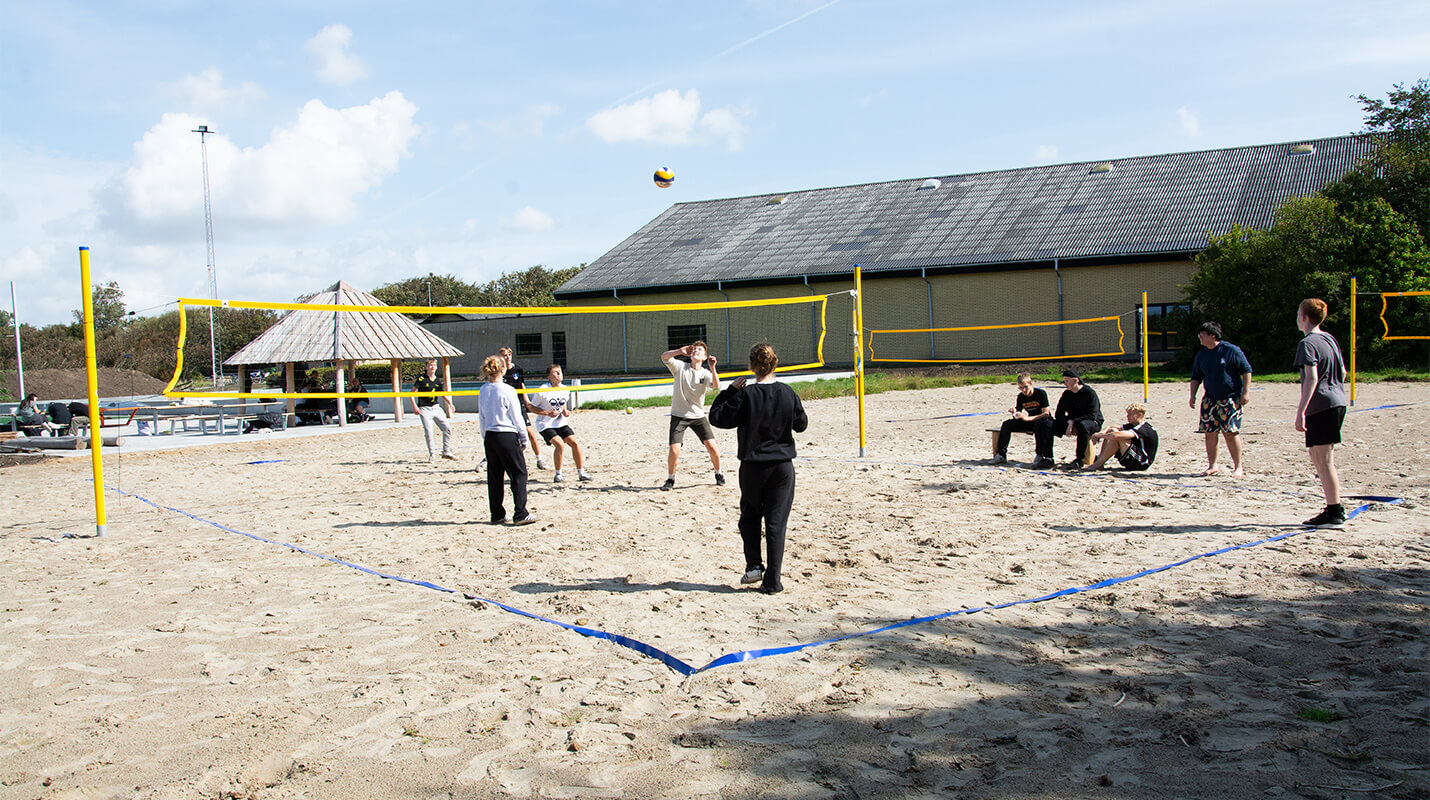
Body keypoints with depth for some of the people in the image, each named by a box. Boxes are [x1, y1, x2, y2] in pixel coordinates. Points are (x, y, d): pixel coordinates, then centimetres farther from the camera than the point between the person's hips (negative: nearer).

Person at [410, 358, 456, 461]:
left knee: (447, 429, 0)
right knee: (428, 433, -9)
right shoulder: (421, 379, -6)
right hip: (424, 409, -5)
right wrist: (414, 406, -17)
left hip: (436, 408, 5)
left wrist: (450, 404, -2)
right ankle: (431, 455, 5)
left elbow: (444, 395, 14)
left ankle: (446, 452, 12)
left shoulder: (439, 381, 8)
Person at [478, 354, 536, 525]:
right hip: (507, 436, -6)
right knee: (519, 473, 2)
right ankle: (520, 514, -2)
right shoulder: (507, 390, -13)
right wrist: (523, 439, 2)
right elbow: (517, 417, -8)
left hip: (489, 437, 6)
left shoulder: (483, 391, 4)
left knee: (494, 476, 12)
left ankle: (497, 515, 17)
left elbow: (481, 418, 11)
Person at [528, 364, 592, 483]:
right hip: (545, 424, -6)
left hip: (560, 423, 6)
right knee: (560, 445, -23)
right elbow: (532, 408, -9)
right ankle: (558, 475, -4)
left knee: (575, 444, -6)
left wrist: (565, 412, -3)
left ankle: (581, 473, 9)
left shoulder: (565, 390, 1)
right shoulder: (543, 390, -16)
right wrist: (548, 413, -20)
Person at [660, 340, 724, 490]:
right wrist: (680, 351, -29)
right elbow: (664, 357, -16)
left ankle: (718, 474, 20)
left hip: (698, 416, 1)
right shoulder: (681, 367, -1)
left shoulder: (705, 373, -1)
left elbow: (716, 386, -20)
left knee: (712, 446, -6)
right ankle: (670, 479, 10)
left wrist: (712, 368, -32)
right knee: (674, 450, -13)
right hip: (678, 416, -1)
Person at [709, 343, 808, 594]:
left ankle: (754, 566, 12)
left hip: (753, 466, -1)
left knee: (750, 516, 21)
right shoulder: (788, 393, -4)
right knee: (776, 522, 4)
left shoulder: (745, 395, -14)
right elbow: (801, 424, 9)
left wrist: (730, 390, 0)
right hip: (783, 465, 2)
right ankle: (772, 581, 5)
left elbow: (717, 417, -7)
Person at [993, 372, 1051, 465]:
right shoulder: (1020, 397, 0)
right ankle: (1001, 455, -14)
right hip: (1029, 422, 6)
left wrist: (1027, 418, -32)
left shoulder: (1041, 394, -15)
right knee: (1007, 424, -10)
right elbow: (1017, 418, 0)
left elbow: (1046, 414, -23)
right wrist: (1014, 413, -25)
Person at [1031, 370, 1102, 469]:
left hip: (1093, 423, -6)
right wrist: (1069, 422, -13)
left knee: (1083, 425, -43)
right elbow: (1058, 414, 6)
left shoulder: (1090, 393, -13)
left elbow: (1092, 415, -21)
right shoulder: (1066, 394, 5)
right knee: (1045, 423, -12)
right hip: (1071, 423, 6)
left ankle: (1079, 459, -30)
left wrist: (1073, 422, -25)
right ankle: (1047, 458, -16)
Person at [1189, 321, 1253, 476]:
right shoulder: (1201, 355, 11)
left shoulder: (1231, 350, -6)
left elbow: (1247, 371, -3)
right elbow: (1196, 377, 19)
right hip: (1210, 399, 5)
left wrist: (1245, 392, -9)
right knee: (1210, 432, 3)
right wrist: (1193, 396, 9)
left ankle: (1238, 467, 1)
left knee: (1230, 432, -9)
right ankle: (1212, 465, 14)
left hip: (1231, 399, -5)